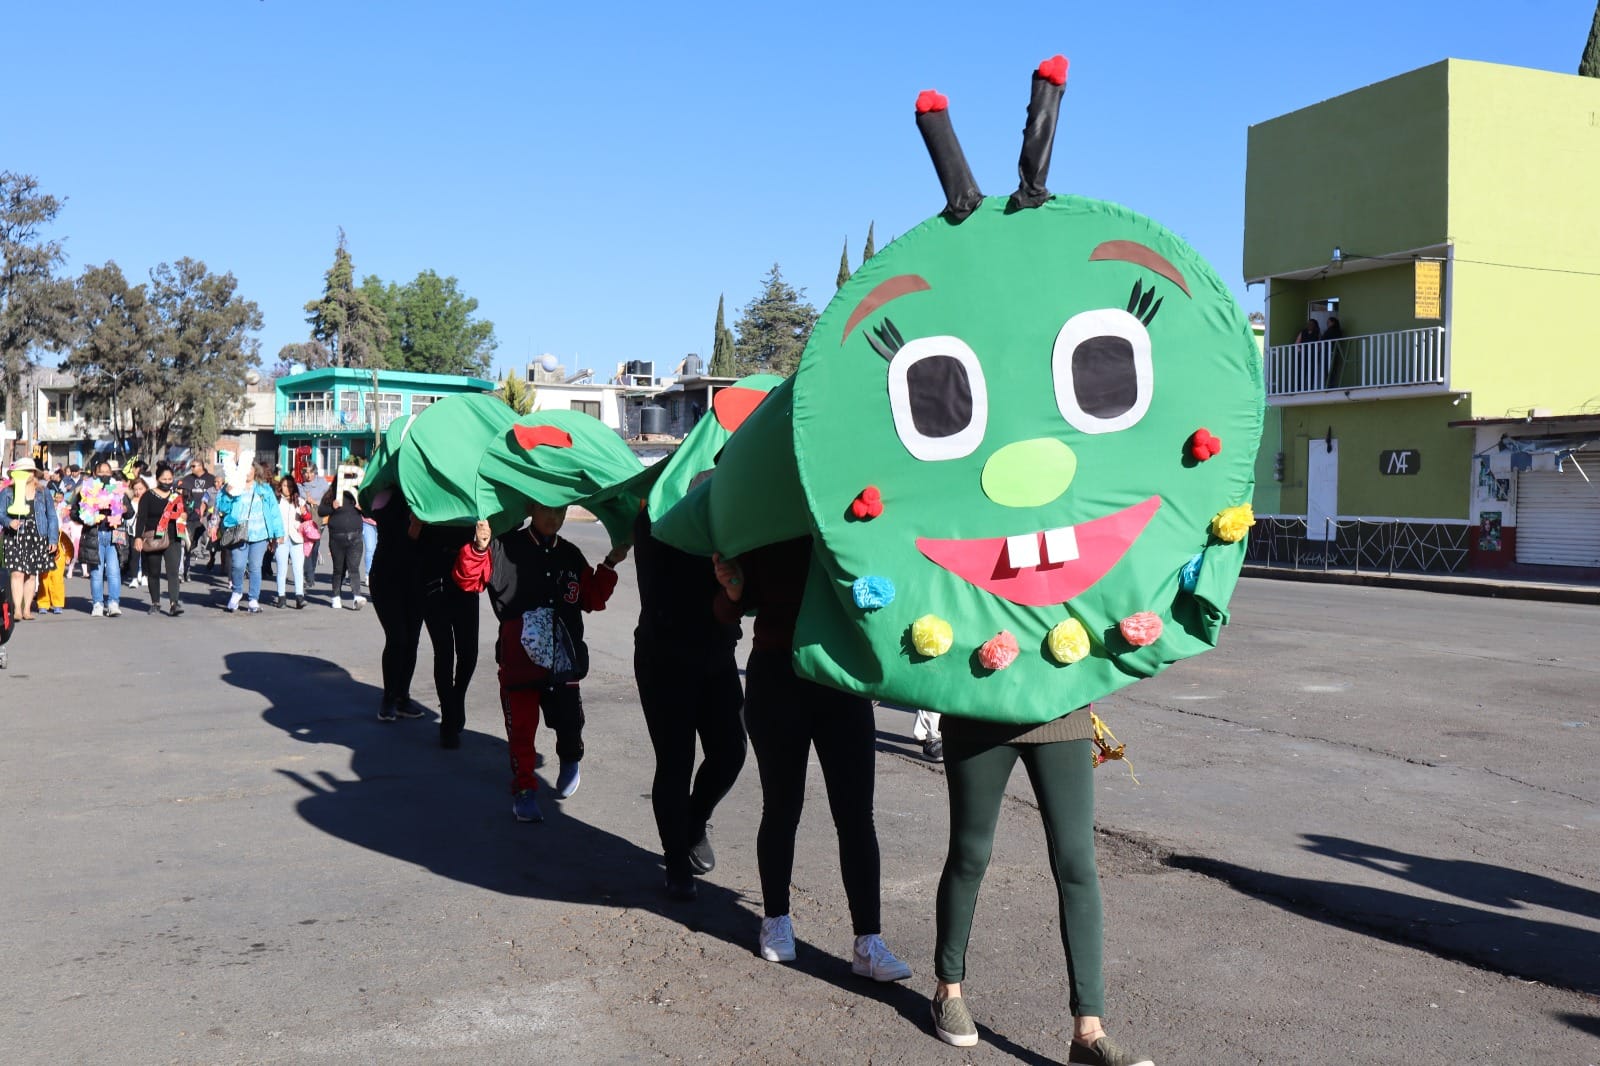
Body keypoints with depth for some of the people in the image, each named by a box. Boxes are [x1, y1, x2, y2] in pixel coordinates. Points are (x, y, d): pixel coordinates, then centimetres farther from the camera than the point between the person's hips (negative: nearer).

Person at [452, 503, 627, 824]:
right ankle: (524, 788, 19)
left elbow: (592, 599, 15)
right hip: (518, 657, -3)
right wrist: (478, 548, -23)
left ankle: (570, 761, 35)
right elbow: (468, 581, -7)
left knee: (569, 720, 2)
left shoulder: (571, 556, 10)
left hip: (563, 659, 3)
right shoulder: (504, 547, -4)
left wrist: (610, 566, 5)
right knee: (521, 727, 3)